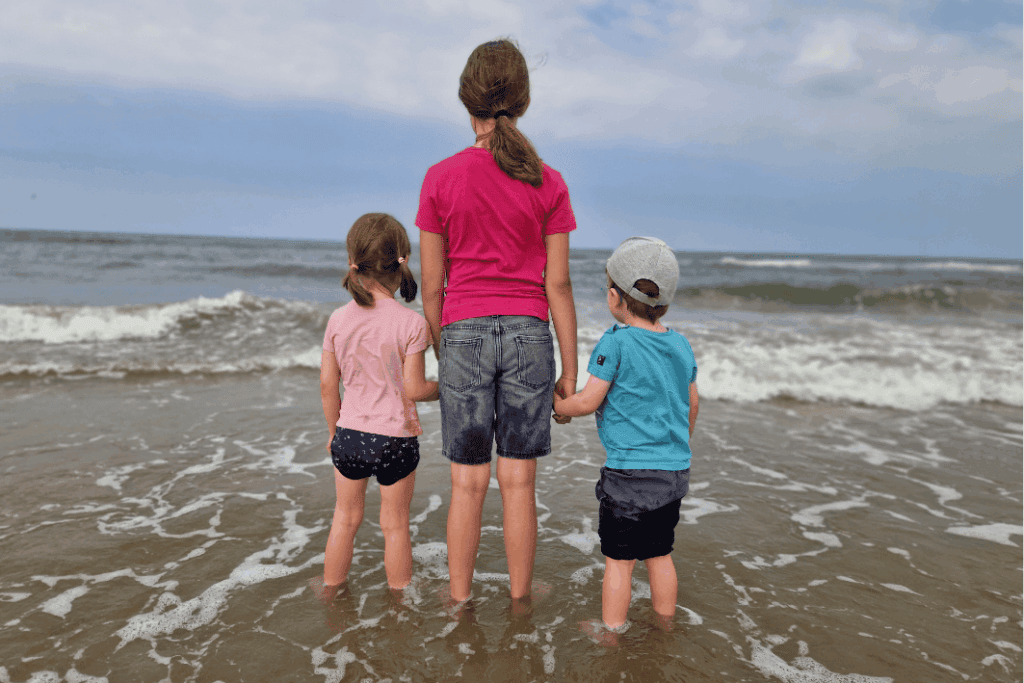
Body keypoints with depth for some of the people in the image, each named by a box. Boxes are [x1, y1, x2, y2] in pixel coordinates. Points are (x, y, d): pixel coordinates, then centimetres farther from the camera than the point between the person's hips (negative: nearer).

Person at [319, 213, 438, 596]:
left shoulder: (338, 319, -4)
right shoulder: (411, 323, -15)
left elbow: (327, 385, 1)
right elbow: (414, 390, -14)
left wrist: (334, 431, 15)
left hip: (349, 434, 3)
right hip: (395, 438, -3)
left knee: (345, 518, 21)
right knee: (395, 524, 13)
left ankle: (331, 591, 37)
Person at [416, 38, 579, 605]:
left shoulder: (440, 179, -2)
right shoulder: (548, 185, -1)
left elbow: (432, 288, 0)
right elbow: (557, 285, -2)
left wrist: (440, 357, 13)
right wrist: (570, 370, 5)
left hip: (464, 334, 0)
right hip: (528, 335, 1)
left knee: (468, 483, 10)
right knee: (518, 481, 10)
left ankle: (458, 601, 23)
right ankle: (520, 601, 24)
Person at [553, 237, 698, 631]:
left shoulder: (615, 342, -13)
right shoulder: (681, 344, 6)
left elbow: (589, 401, -13)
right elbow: (691, 405, 15)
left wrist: (557, 405, 7)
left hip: (630, 471, -7)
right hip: (676, 469, 7)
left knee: (618, 558, 7)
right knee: (660, 554, 20)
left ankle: (611, 630, 19)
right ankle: (665, 624, 33)